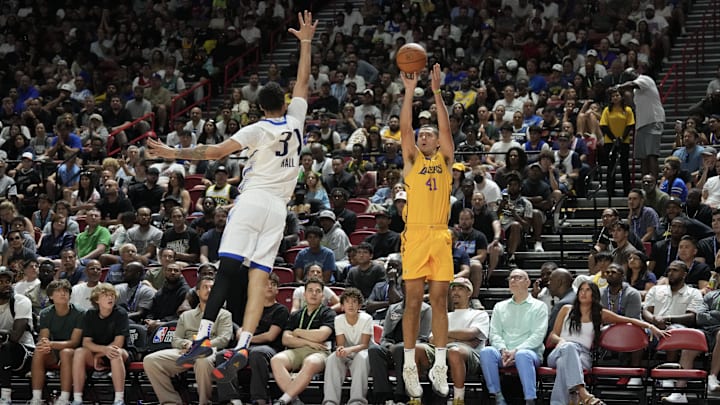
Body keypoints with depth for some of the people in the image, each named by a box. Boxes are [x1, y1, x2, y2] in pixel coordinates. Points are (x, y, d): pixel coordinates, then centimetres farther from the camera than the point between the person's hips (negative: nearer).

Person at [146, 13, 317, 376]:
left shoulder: (258, 129, 1)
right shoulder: (295, 122, 12)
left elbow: (216, 152, -8)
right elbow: (303, 82, 25)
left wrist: (176, 153, -3)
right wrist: (306, 42, 33)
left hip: (253, 200, -4)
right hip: (278, 208, 4)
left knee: (228, 270, -9)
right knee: (257, 279, -3)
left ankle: (203, 338, -18)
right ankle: (243, 347, -14)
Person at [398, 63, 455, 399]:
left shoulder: (445, 160, 12)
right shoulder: (412, 160, 10)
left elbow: (446, 128, 0)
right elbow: (405, 127, -2)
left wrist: (436, 92, -6)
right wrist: (410, 91, -7)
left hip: (441, 236, 1)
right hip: (415, 235, -1)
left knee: (439, 300, 3)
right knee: (413, 301, -1)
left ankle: (440, 366, 6)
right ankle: (410, 366, 4)